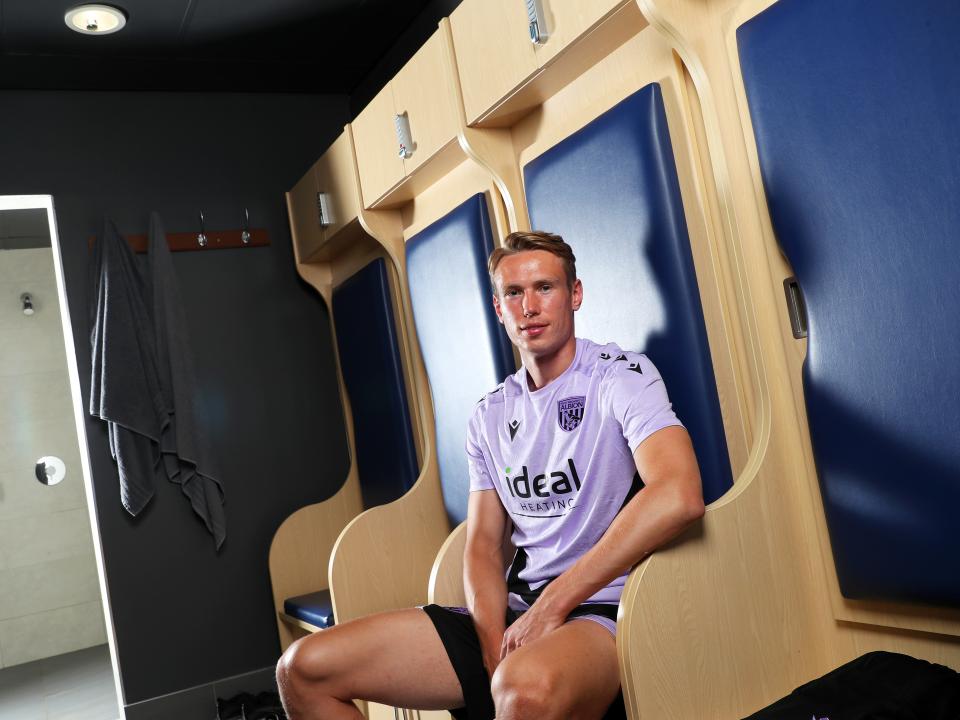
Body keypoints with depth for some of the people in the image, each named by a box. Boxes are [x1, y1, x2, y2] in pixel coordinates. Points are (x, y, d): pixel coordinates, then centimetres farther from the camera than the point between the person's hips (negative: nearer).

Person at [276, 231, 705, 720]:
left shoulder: (620, 375, -6)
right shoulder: (489, 417, 13)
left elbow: (679, 496, -23)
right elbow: (483, 545, 12)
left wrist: (552, 604, -19)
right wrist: (495, 645, -9)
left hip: (601, 611, -6)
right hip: (516, 612, 6)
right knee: (304, 668, -2)